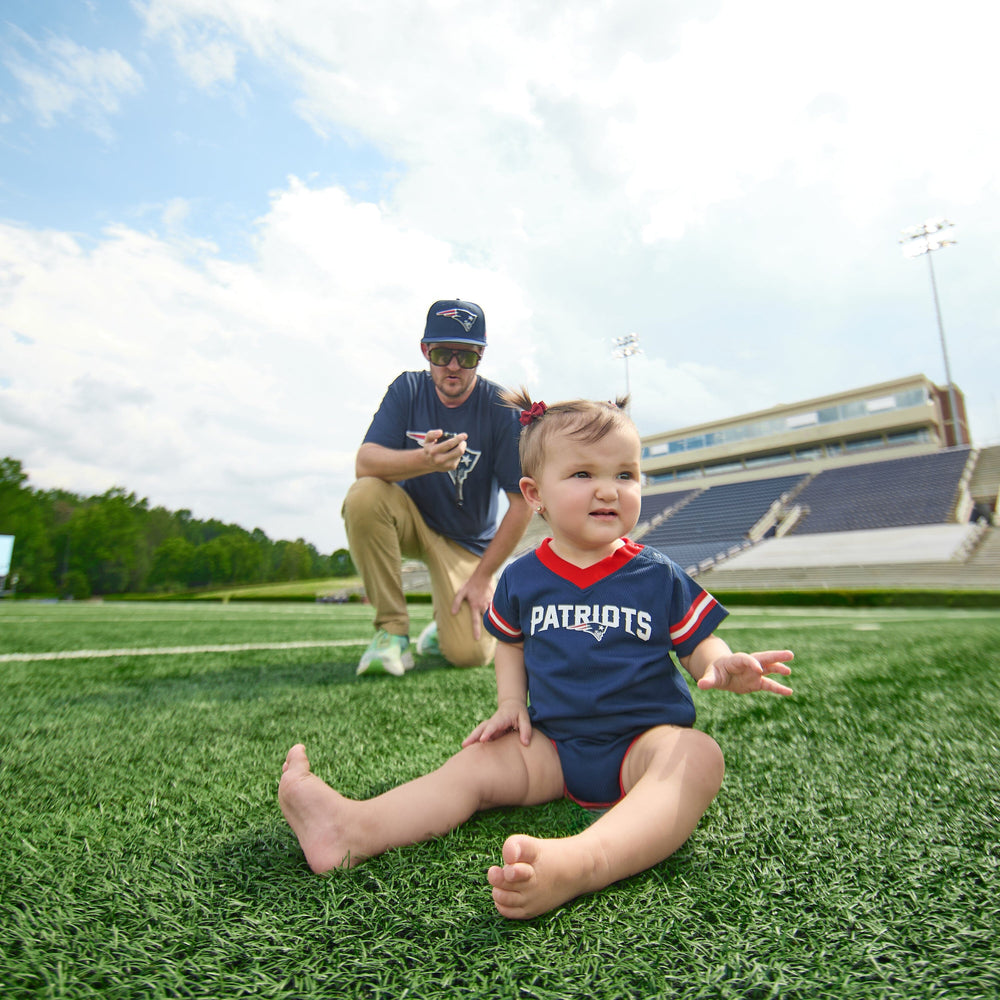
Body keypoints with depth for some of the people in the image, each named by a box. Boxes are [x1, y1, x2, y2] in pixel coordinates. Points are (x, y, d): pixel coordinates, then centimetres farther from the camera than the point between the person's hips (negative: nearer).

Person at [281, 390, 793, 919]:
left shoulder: (659, 577, -3)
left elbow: (698, 642, 1)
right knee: (478, 761, -15)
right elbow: (511, 642, 18)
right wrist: (511, 703, 3)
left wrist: (723, 666, -22)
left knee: (698, 754, -33)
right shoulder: (522, 578, 2)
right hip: (553, 746, 3)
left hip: (642, 738, -3)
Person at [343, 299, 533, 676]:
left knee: (469, 653, -18)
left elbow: (522, 503, -15)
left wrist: (484, 576, -14)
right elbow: (365, 463, -21)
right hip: (411, 519, 2)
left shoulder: (502, 409, -16)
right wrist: (423, 460, -42)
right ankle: (392, 630, -15)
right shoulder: (408, 389, -9)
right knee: (364, 495, -31)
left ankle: (449, 622, 22)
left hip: (467, 541, -2)